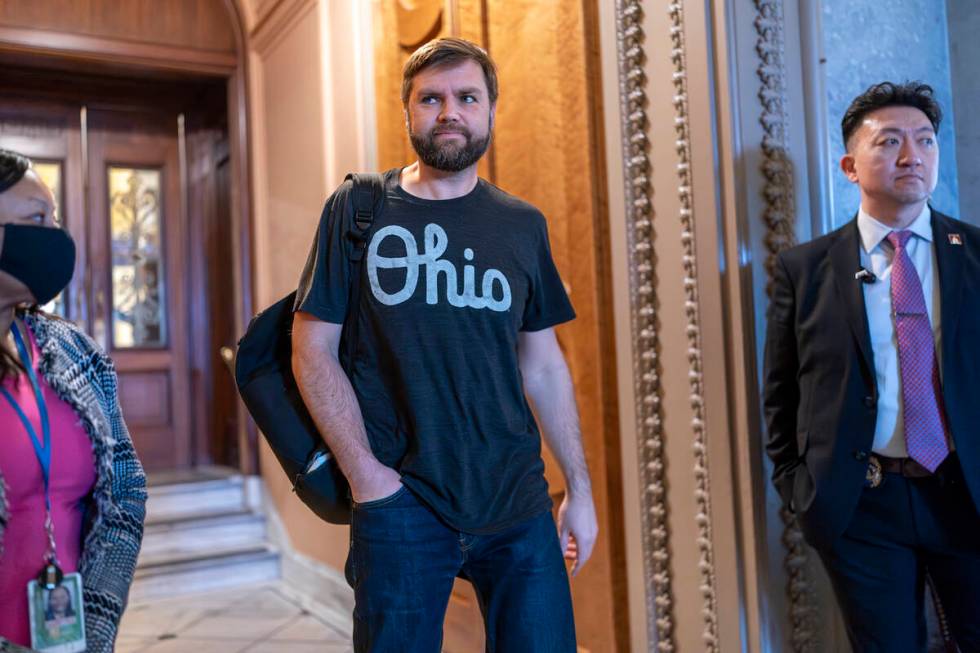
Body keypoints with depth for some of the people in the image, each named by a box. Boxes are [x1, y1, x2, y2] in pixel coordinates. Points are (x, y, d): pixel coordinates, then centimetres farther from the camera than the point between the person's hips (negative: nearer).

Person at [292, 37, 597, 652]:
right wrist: (363, 473, -10)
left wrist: (580, 488, 8)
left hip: (518, 504, 3)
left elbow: (544, 365, 10)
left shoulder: (523, 225, 7)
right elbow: (313, 350, -2)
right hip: (401, 503, -2)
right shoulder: (357, 208, 0)